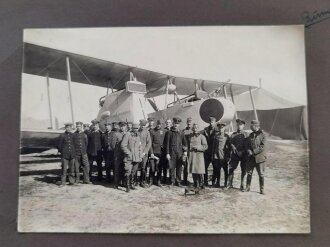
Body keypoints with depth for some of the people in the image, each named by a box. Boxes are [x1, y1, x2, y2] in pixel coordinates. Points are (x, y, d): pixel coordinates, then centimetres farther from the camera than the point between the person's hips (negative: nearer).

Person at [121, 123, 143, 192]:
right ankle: (127, 186, -2)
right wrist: (128, 153, -12)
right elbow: (123, 145, -9)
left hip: (136, 158, 5)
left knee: (133, 172, 10)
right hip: (128, 158, -5)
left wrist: (140, 156, 10)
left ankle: (132, 184, 24)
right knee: (128, 171, -9)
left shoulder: (138, 136, 14)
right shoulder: (127, 135, -5)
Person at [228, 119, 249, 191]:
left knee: (243, 170, 4)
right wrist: (236, 151, -11)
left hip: (244, 154, 0)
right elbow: (231, 143, 2)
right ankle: (230, 184, 9)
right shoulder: (233, 134, 9)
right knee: (231, 169, -2)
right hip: (235, 154, 1)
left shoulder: (246, 134, 5)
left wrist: (242, 151, -11)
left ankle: (242, 185, 15)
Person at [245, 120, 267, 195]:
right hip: (251, 157, 5)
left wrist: (253, 152, -17)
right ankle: (247, 187, 19)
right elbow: (246, 144, 9)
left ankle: (262, 189, 12)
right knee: (249, 173, 8)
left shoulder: (262, 135, -6)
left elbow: (262, 146, -13)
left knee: (261, 174, 2)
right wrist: (249, 151, -10)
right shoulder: (250, 135, 12)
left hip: (259, 157, -5)